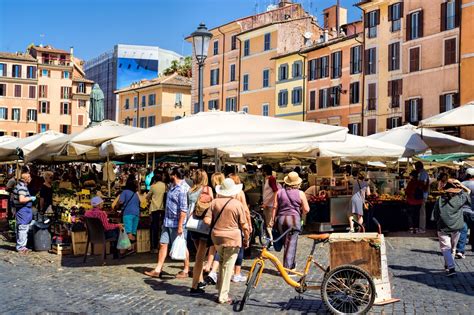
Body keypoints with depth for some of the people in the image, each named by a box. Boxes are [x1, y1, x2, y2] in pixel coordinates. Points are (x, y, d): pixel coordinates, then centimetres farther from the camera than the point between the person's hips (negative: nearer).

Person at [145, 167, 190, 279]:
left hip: (177, 223, -9)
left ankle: (186, 270, 17)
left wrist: (180, 226, -24)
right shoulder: (173, 186, 10)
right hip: (168, 221, 9)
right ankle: (158, 270, 14)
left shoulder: (182, 189, -19)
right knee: (163, 244, 9)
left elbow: (183, 209, -23)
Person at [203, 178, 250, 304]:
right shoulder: (237, 204, -8)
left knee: (222, 262, 25)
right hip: (232, 238, -3)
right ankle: (223, 296, 9)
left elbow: (207, 220, -4)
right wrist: (246, 239, 7)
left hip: (216, 237, 4)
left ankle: (220, 288, 28)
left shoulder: (215, 202, 0)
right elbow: (244, 226, -6)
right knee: (228, 266, 4)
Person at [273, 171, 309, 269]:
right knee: (291, 244, 0)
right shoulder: (300, 193, -2)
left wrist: (274, 220, 10)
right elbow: (306, 209, -2)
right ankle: (287, 268, -1)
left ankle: (292, 265, 30)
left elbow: (275, 207, 5)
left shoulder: (279, 192, 6)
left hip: (281, 219, 4)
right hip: (294, 219, -3)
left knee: (287, 243, 17)